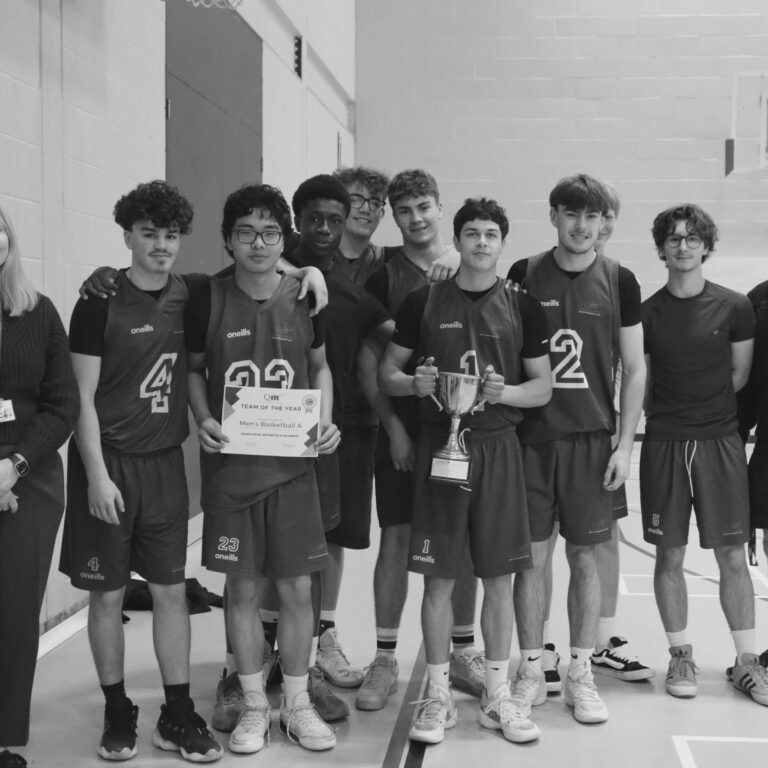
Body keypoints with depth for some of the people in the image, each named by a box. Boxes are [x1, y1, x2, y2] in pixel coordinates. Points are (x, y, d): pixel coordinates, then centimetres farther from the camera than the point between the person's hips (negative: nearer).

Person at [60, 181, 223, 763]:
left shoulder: (187, 296, 3)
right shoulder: (100, 301, -8)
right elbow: (82, 398, -9)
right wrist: (97, 475, -13)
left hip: (165, 462, 4)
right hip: (108, 463, -4)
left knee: (171, 588, 7)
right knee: (108, 593, 4)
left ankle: (178, 715, 17)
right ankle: (117, 711, 20)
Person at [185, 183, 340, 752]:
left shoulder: (303, 298, 0)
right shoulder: (208, 301, -4)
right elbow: (192, 370, 9)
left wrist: (325, 422, -2)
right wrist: (203, 419, -9)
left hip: (292, 464, 1)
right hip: (229, 464, -1)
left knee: (297, 587, 4)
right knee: (243, 588, 7)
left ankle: (298, 706, 21)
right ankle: (255, 707, 23)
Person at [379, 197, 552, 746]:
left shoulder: (522, 307, 5)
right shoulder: (424, 303, 3)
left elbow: (544, 387, 7)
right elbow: (387, 372, 9)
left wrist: (505, 392, -13)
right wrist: (414, 384, -13)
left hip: (498, 447, 1)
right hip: (438, 445, -1)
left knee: (499, 576, 6)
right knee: (439, 577, 3)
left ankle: (497, 694, 19)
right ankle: (438, 695, 16)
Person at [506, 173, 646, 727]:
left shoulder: (619, 282, 3)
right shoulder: (523, 276, 2)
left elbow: (634, 369, 5)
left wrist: (625, 444, -2)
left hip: (592, 438, 0)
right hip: (530, 436, 0)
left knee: (585, 557, 6)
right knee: (532, 556, 4)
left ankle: (581, 676, 17)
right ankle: (531, 671, 17)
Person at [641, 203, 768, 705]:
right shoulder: (648, 312, 2)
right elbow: (640, 386, 9)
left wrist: (692, 405, 9)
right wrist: (668, 412, 1)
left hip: (720, 442, 0)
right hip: (665, 443, 1)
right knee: (670, 555, 5)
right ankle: (681, 657, 19)